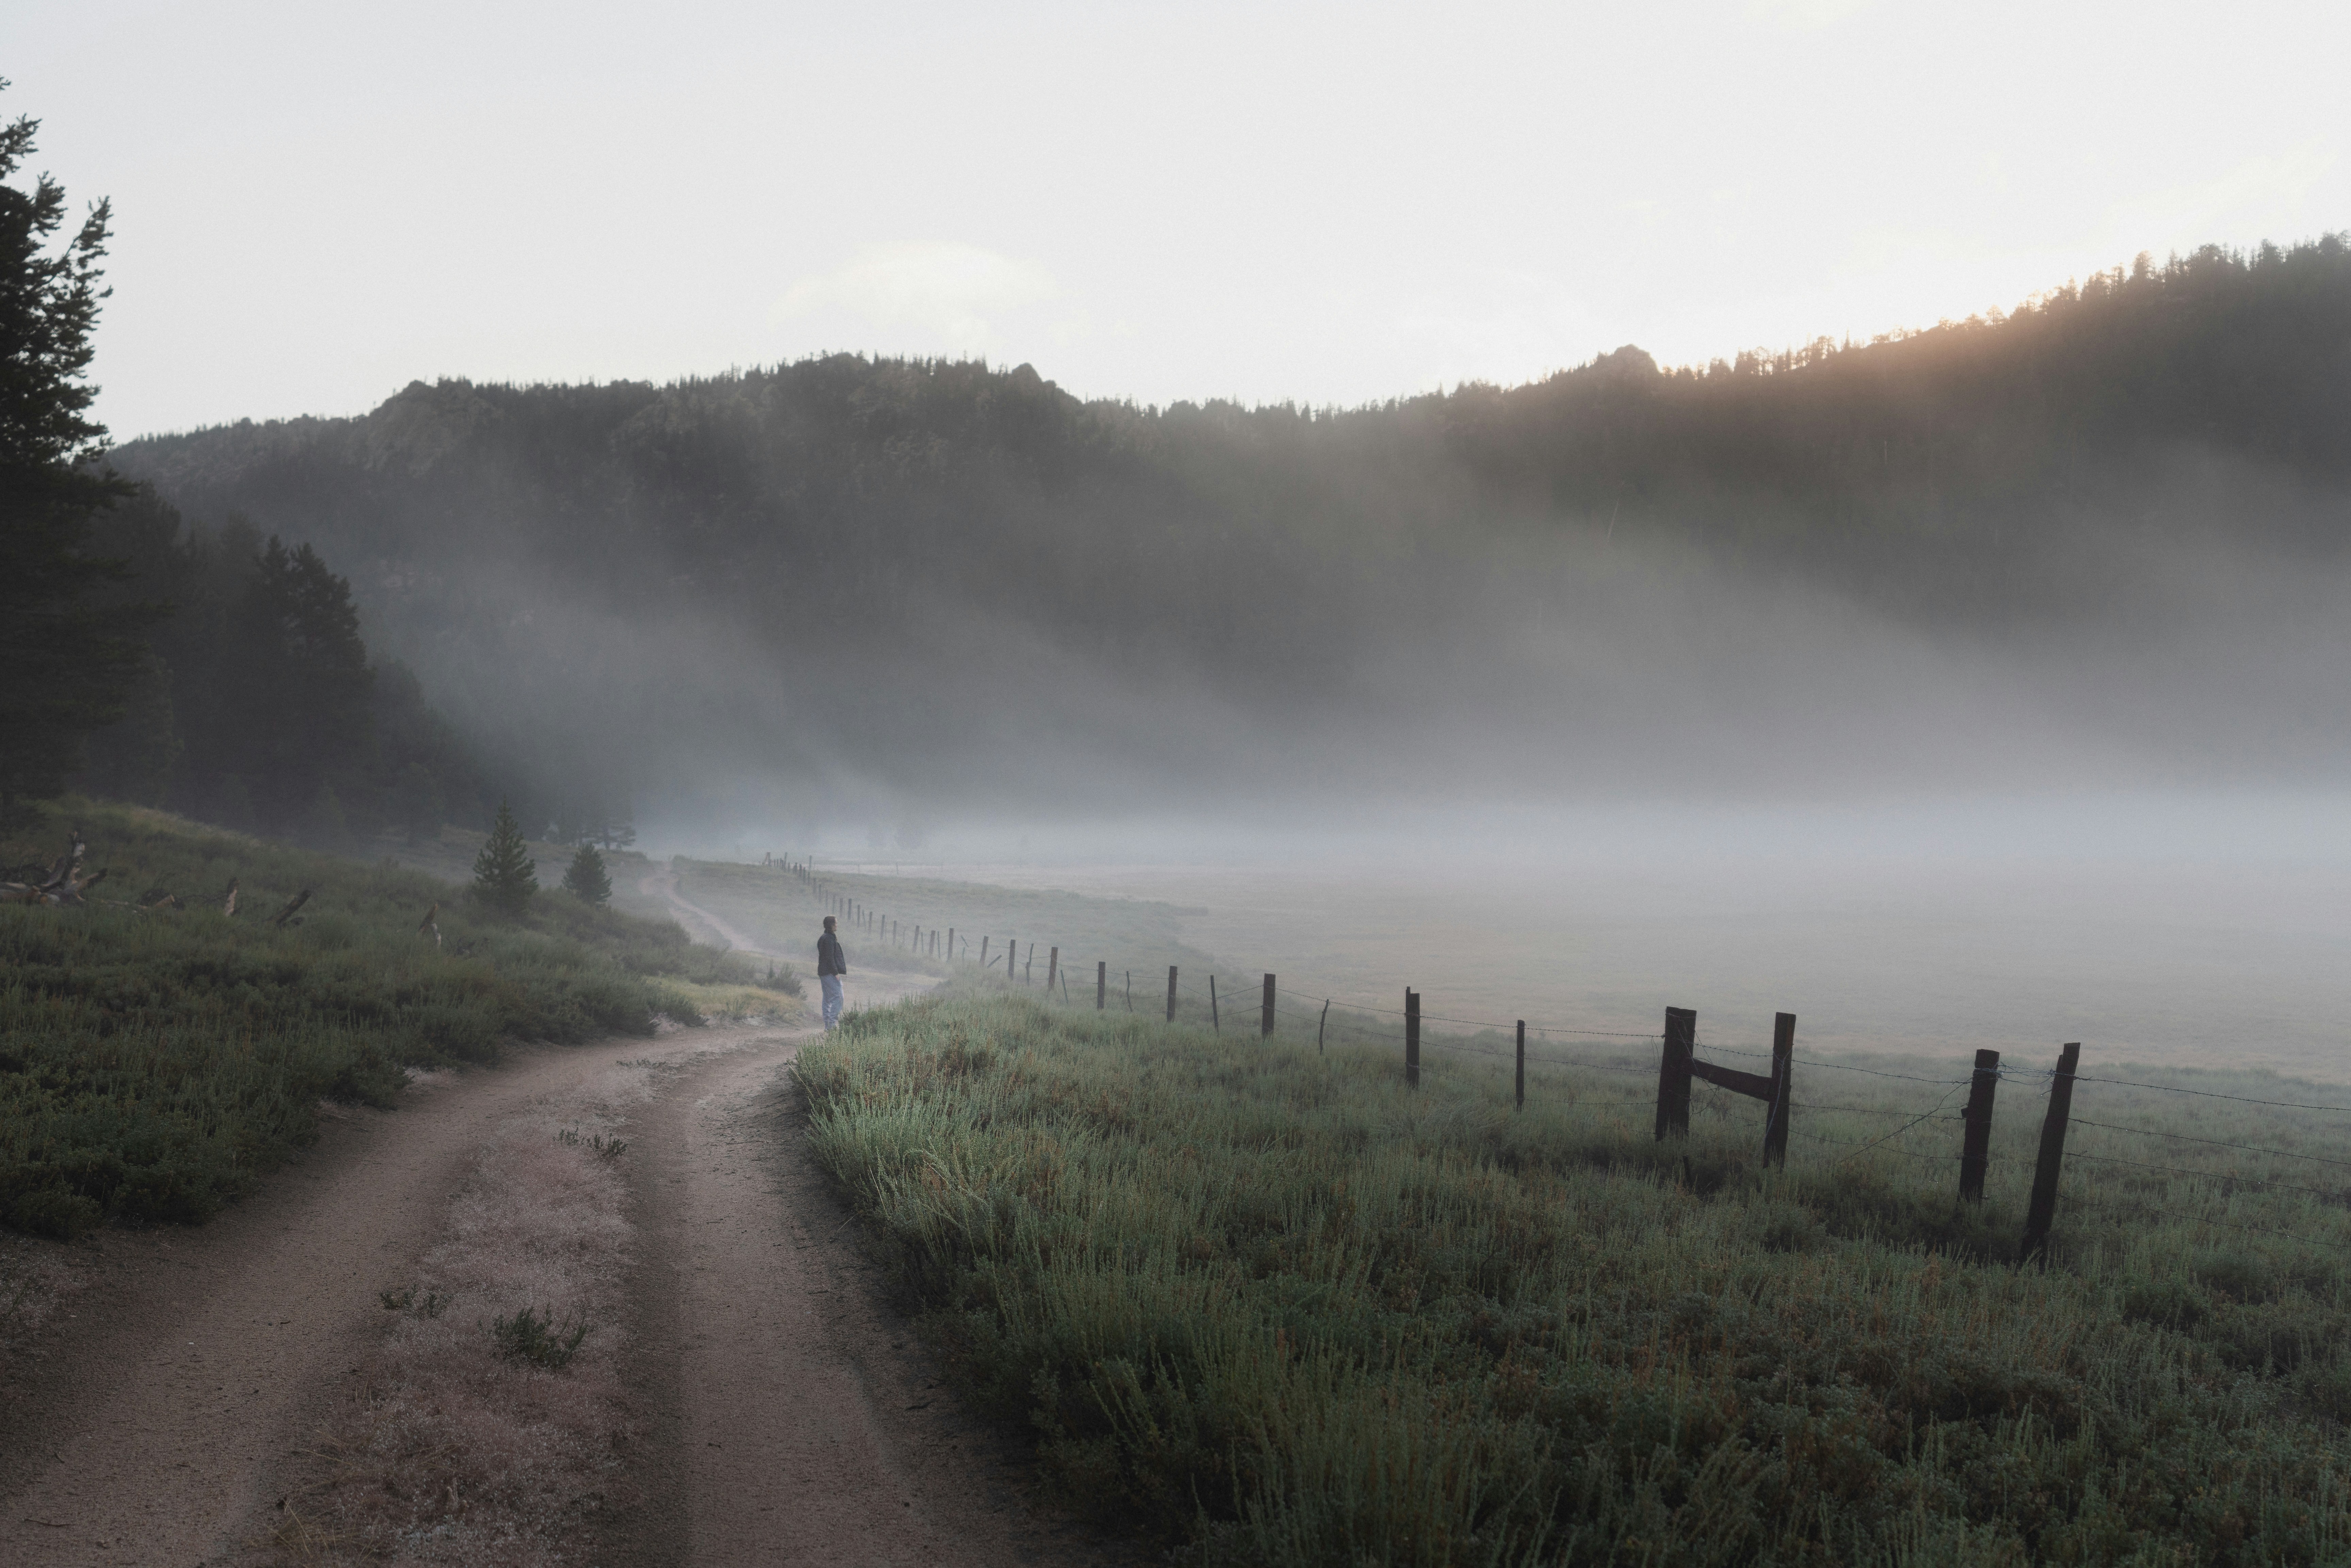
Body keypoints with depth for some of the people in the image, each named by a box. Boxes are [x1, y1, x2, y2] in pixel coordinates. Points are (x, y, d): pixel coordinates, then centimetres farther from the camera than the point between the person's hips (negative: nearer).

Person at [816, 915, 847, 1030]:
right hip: (830, 973, -11)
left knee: (827, 999, 11)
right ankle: (833, 1024, -16)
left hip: (823, 973, 11)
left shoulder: (823, 938, 17)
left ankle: (827, 1027, 13)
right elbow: (830, 958, -19)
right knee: (837, 998, -11)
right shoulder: (829, 939, -15)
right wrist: (836, 973, -19)